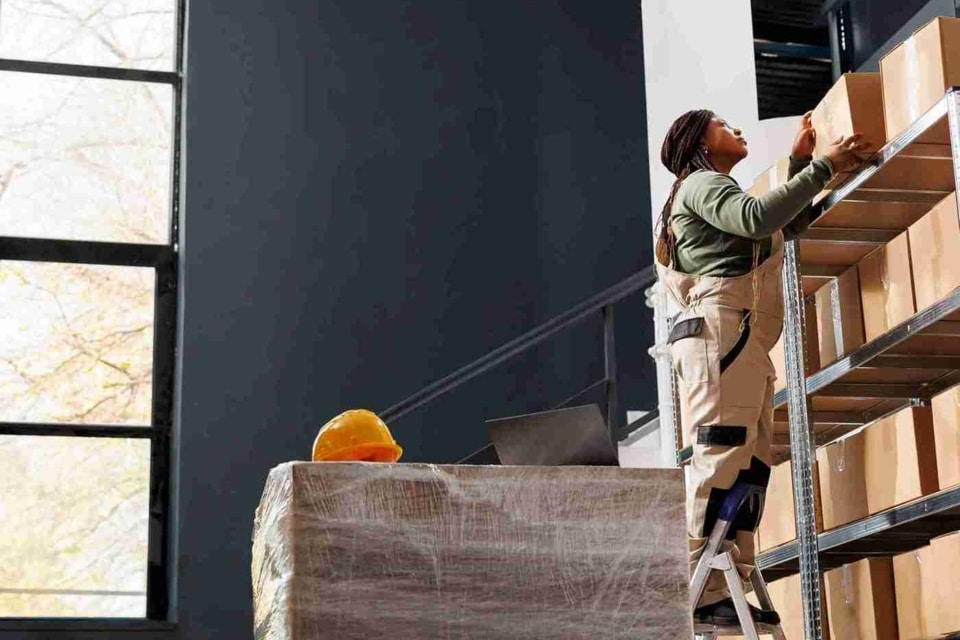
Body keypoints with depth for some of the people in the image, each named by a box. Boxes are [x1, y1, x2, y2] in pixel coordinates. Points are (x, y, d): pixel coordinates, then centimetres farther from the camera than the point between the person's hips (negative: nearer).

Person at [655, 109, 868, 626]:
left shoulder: (719, 192, 34)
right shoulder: (701, 182, 3)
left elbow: (790, 225, 33)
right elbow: (758, 216, -15)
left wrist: (800, 163, 28)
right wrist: (822, 168, -11)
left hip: (745, 342, 10)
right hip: (720, 330, -10)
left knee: (749, 465, 0)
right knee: (721, 459, -18)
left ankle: (733, 589, -4)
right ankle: (703, 594, -23)